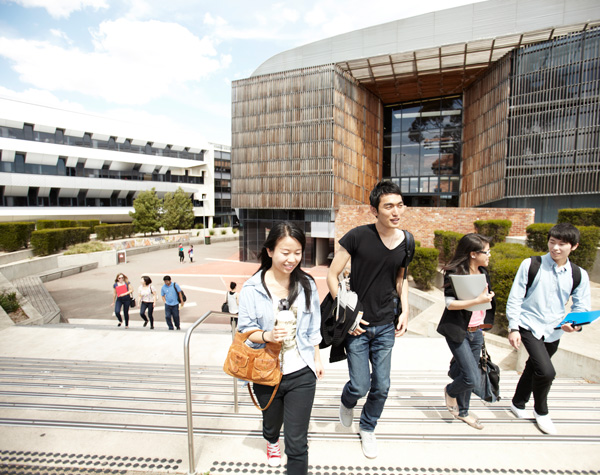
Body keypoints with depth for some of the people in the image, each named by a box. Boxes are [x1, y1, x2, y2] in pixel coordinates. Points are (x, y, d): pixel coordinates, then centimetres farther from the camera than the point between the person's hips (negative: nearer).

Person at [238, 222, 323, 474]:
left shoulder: (307, 284, -7)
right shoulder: (252, 288, -15)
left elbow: (313, 327, 5)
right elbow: (245, 331, -10)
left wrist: (317, 358, 10)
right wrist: (267, 336, -29)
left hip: (301, 373, 0)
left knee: (297, 441, 3)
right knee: (272, 422, 29)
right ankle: (272, 442, 65)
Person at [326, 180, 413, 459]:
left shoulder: (406, 242, -2)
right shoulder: (358, 236, -16)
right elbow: (332, 275, -11)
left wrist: (405, 310, 2)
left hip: (386, 326, 4)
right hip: (357, 325, -4)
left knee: (381, 386, 12)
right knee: (360, 385, 2)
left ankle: (368, 428, 41)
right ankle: (347, 403, 40)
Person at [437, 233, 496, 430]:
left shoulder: (482, 272, 6)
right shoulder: (454, 273, -17)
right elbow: (450, 303, -21)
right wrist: (478, 300, -26)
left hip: (476, 331, 7)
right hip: (458, 332, -7)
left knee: (466, 374, 16)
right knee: (473, 378, -9)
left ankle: (462, 412, 36)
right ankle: (450, 391, 24)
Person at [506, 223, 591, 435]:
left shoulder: (579, 275, -1)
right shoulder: (530, 265, -11)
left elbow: (582, 307, 3)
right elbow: (515, 298, -8)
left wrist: (576, 324, -19)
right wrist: (513, 328, -12)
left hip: (554, 332, 4)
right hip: (529, 327, -4)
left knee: (534, 368, 20)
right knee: (546, 371, -16)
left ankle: (518, 404, 43)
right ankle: (541, 411, 14)